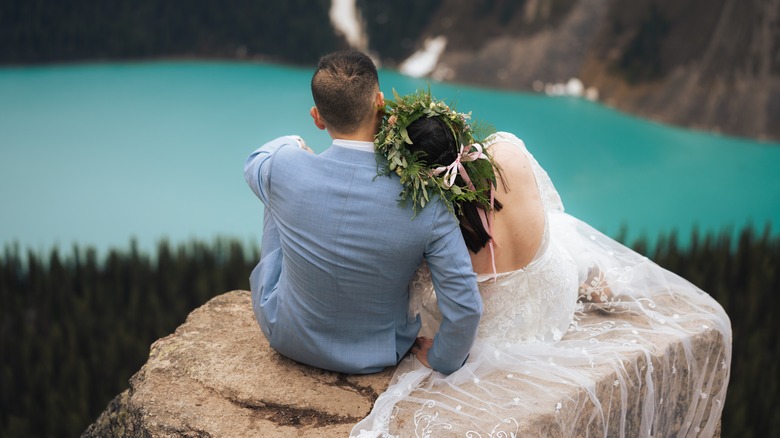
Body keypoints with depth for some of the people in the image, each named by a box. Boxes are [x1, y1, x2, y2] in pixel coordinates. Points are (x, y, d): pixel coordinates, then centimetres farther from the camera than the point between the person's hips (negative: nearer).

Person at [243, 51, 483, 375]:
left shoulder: (285, 168, -26)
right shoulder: (427, 202, -29)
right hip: (376, 356, 0)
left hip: (286, 337, 1)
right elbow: (465, 308, -24)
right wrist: (442, 363, -4)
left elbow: (254, 164, 1)